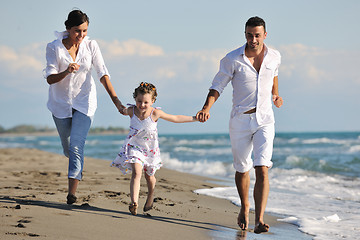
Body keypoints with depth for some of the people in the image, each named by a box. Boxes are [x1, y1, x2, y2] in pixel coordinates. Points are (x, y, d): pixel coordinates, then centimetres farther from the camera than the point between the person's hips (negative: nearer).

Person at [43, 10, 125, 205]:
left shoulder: (91, 46, -8)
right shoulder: (54, 48, -12)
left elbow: (103, 74, -9)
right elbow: (50, 79, -13)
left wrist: (115, 100, -18)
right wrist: (66, 72, -34)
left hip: (84, 102, -1)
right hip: (61, 102, 1)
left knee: (77, 145, -14)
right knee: (67, 146, 13)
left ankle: (72, 191, -17)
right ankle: (76, 163, 49)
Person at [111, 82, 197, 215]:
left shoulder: (155, 113, -19)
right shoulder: (131, 111, -14)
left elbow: (175, 118, -7)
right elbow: (122, 111, 14)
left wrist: (194, 118, -6)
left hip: (150, 149, 1)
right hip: (134, 147, -1)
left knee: (149, 176, 19)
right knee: (136, 172, -23)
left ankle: (150, 197, 49)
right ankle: (134, 203, -32)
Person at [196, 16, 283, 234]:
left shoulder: (274, 56, -1)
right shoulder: (233, 59, -9)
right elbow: (218, 86, -5)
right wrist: (207, 108, -20)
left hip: (264, 120, 0)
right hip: (240, 120, 0)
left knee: (262, 169, -15)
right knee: (242, 170, 13)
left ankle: (259, 221, -20)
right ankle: (244, 207, 41)